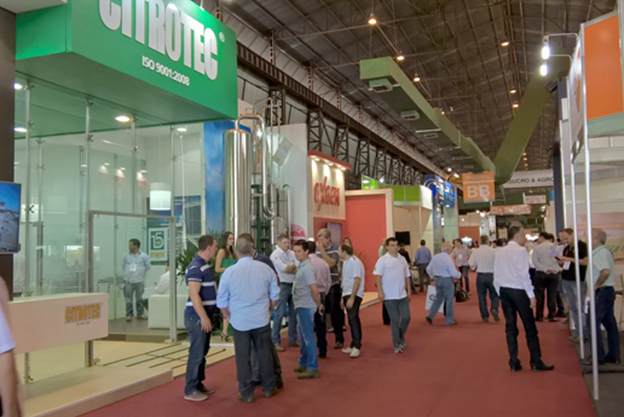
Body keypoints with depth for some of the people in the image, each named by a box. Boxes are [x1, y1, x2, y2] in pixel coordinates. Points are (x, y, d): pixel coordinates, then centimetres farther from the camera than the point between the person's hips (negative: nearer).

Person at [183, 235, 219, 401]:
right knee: (196, 353, -2)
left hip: (204, 315, 10)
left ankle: (198, 384, 26)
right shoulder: (196, 267, -18)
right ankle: (190, 390, 7)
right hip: (197, 317, -10)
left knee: (202, 352, 16)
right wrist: (204, 317, -23)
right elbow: (194, 295, -23)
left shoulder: (204, 265, 12)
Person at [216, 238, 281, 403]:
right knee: (264, 354, 13)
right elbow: (274, 295, 5)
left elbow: (222, 301, -3)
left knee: (243, 358, 8)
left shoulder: (229, 272, -9)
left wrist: (228, 315, 14)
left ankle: (246, 393, 17)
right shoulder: (265, 269, -3)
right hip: (262, 320, 2)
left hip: (240, 321, -2)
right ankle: (269, 388, 26)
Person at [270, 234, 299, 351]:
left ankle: (292, 340, 21)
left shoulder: (291, 254, 10)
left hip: (293, 285, 6)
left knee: (294, 313, 10)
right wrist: (294, 267, 2)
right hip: (283, 286, -6)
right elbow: (285, 269, -15)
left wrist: (289, 269, -12)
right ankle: (276, 342, 3)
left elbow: (298, 269, 5)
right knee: (280, 314, -5)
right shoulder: (275, 255, -8)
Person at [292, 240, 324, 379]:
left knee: (308, 337, -4)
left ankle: (313, 368, 3)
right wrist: (318, 304, 16)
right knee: (303, 336, 19)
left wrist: (318, 304, -10)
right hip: (301, 306, 10)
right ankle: (304, 363, 32)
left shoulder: (306, 269, -20)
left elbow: (315, 291, -24)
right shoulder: (301, 266, 10)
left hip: (305, 307, -10)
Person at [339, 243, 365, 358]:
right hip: (347, 294, 9)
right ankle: (354, 345, 19)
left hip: (354, 295, -9)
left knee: (353, 318, -16)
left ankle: (357, 346, -11)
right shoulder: (346, 262, 14)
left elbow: (357, 280, -19)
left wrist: (351, 298, -22)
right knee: (352, 319, 12)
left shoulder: (355, 262, -13)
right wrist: (343, 298, 18)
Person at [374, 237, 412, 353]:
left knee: (406, 317, 4)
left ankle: (401, 336, 30)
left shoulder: (402, 259, 11)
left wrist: (409, 290, 14)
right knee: (395, 320, 0)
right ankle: (397, 344, 13)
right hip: (389, 296, -5)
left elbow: (407, 276, 17)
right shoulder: (383, 260, -5)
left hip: (402, 295, 5)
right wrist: (380, 292, -17)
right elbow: (378, 276, -10)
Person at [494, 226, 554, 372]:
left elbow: (496, 275, 9)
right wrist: (531, 295, -12)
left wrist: (500, 294, 16)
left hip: (503, 290, 6)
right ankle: (536, 362, 9)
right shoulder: (520, 250, -10)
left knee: (510, 327, 10)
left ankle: (514, 363, 13)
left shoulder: (500, 252, 9)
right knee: (530, 327, 4)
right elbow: (524, 275, -16)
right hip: (518, 291, -6)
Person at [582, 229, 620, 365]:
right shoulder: (604, 251, 14)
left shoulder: (600, 253, -19)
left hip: (601, 292, -10)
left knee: (593, 324, -4)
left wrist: (596, 285, -20)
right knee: (610, 324, 13)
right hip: (608, 291, 10)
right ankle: (614, 356, 19)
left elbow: (606, 271, -33)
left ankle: (599, 357, 0)